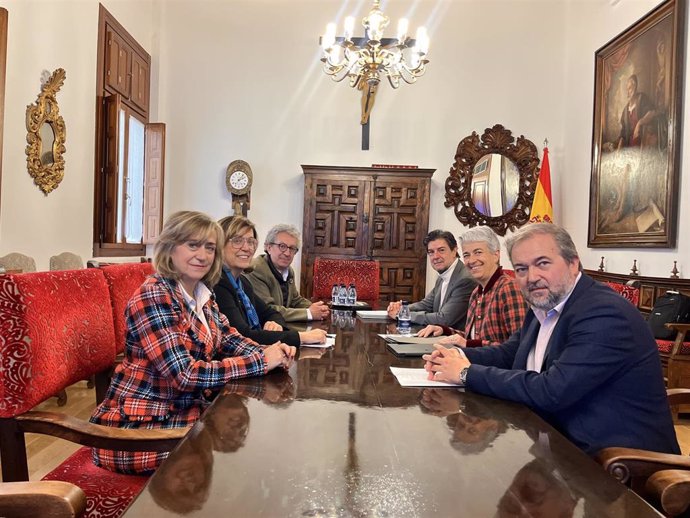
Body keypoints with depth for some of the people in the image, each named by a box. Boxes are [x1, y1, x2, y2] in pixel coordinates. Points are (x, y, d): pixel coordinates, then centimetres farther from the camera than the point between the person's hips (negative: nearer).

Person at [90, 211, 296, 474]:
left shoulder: (202, 294, 4)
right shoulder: (153, 296, -21)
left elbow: (230, 339, 11)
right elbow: (185, 375, -27)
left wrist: (269, 353, -11)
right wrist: (261, 361, -24)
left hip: (186, 410, 8)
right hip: (135, 426, -7)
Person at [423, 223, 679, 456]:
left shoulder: (605, 314, -24)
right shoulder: (543, 307, 5)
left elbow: (551, 391, -29)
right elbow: (508, 352, 13)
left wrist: (467, 373, -19)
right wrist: (456, 357, -7)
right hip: (566, 441, 8)